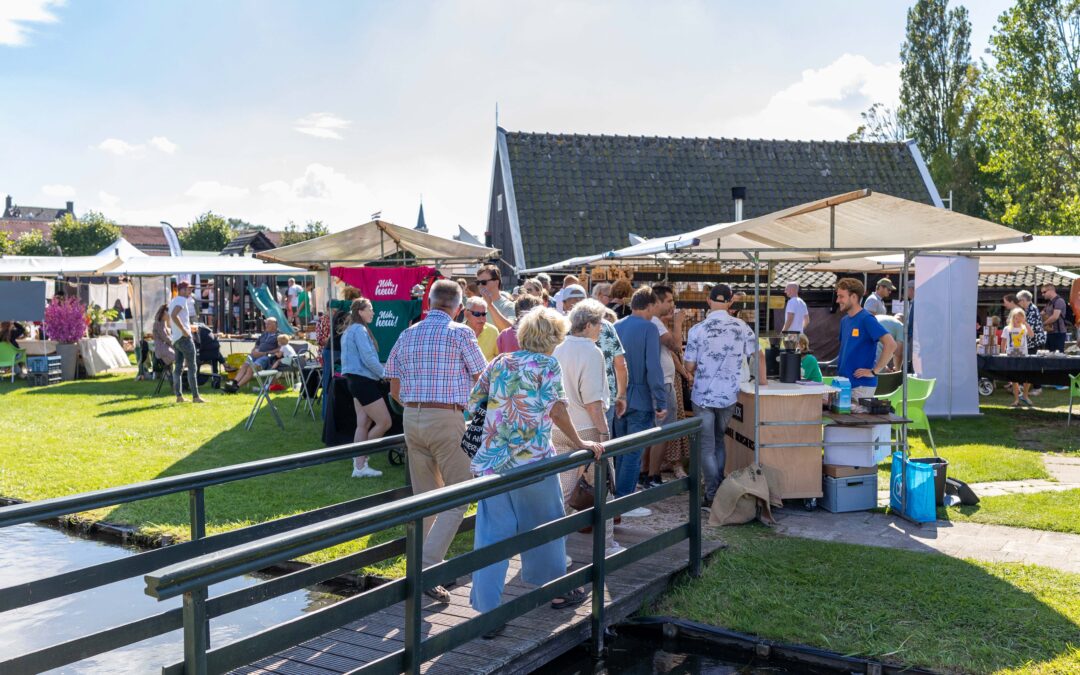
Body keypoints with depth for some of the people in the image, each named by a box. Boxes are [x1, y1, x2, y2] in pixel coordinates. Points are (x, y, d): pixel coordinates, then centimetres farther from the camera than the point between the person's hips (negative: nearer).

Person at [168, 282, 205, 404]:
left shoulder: (172, 301, 20)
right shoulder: (182, 300, -10)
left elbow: (169, 324, 26)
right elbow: (174, 315, -27)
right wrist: (183, 329, -23)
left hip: (175, 339, 9)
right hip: (184, 338, -9)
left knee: (178, 367, 8)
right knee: (192, 367, -7)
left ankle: (179, 396, 7)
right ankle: (195, 396, -8)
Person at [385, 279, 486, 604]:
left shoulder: (407, 335, 10)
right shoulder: (460, 333, -5)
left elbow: (394, 389, 12)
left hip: (411, 418, 6)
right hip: (447, 419, -6)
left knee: (425, 497, 16)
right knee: (457, 498, 0)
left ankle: (422, 562, 24)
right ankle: (427, 569, -9)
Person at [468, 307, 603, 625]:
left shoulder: (499, 364, 12)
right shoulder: (548, 365, -2)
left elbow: (470, 404, 15)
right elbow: (556, 408, -12)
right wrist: (579, 443, -4)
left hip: (491, 463, 4)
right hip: (533, 461, -4)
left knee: (491, 537, 5)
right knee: (546, 527, 17)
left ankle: (487, 610, 4)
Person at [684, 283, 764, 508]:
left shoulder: (697, 330, -11)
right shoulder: (742, 327, -3)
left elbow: (689, 366, -6)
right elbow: (758, 356, 4)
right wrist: (763, 382, 16)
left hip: (703, 395, -3)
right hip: (729, 395, 3)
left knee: (707, 447, 6)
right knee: (719, 441, 21)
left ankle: (713, 496, 7)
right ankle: (721, 488, 25)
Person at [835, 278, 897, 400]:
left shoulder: (866, 319, -12)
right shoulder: (844, 321, 12)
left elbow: (891, 345, -21)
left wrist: (874, 371, -18)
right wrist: (840, 367, 10)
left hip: (861, 385, -7)